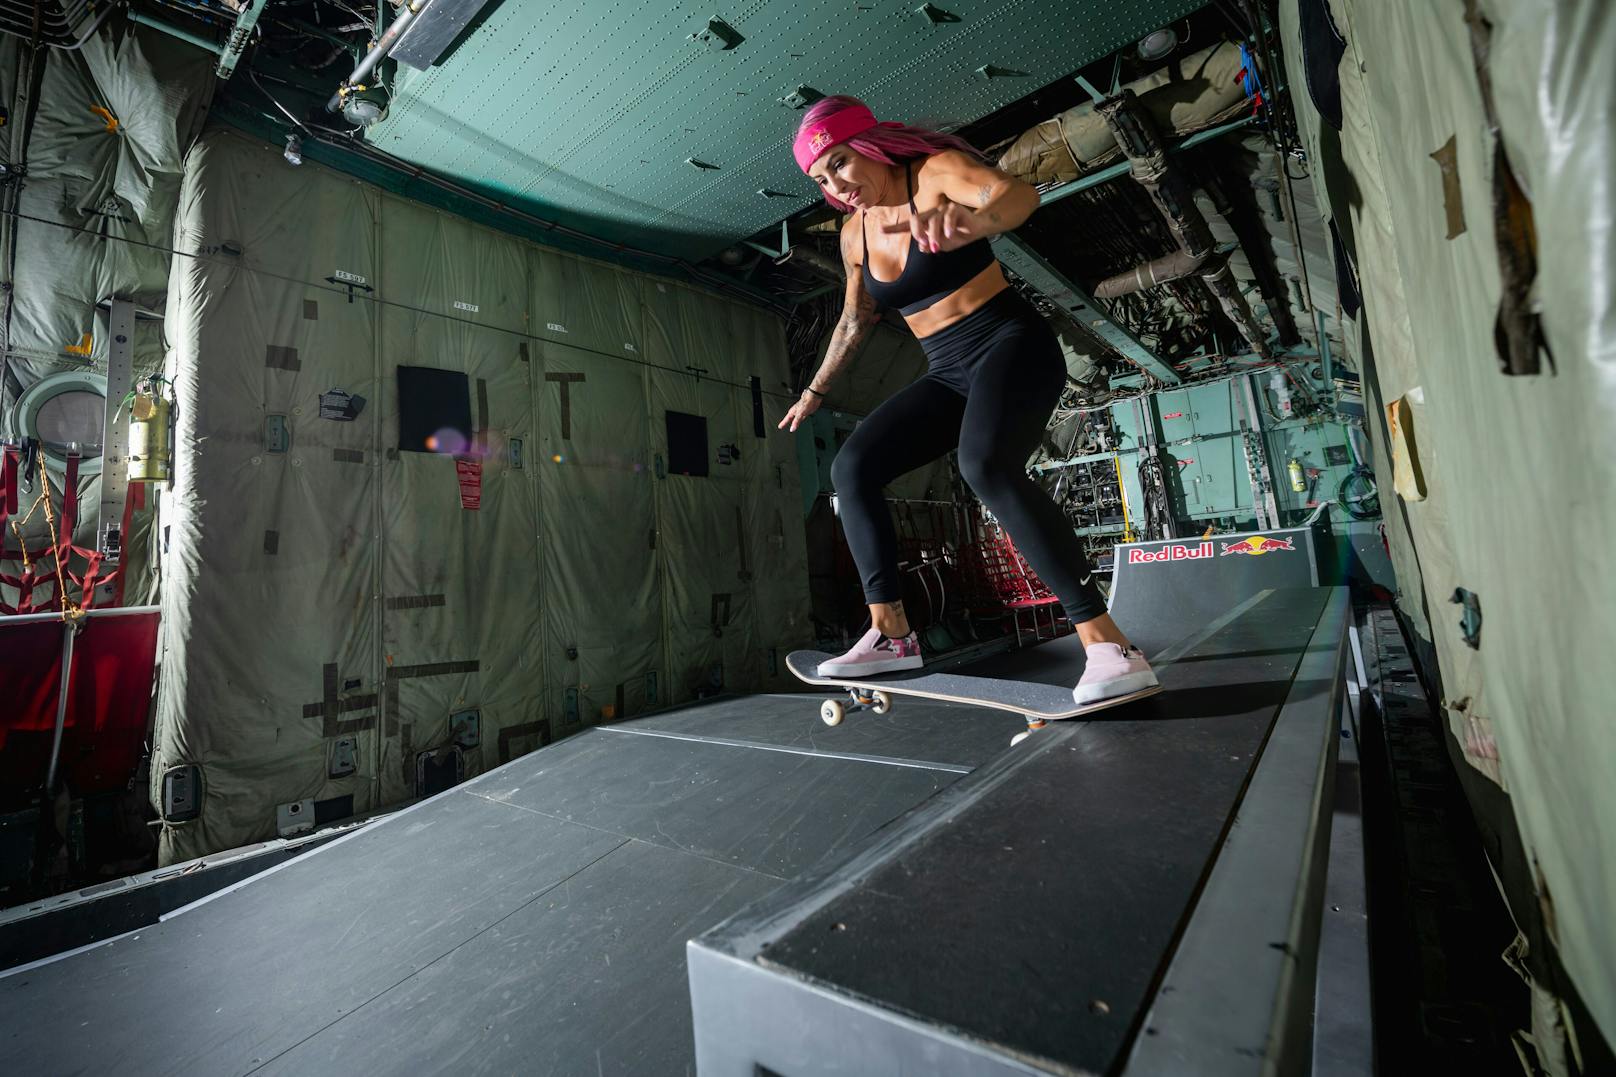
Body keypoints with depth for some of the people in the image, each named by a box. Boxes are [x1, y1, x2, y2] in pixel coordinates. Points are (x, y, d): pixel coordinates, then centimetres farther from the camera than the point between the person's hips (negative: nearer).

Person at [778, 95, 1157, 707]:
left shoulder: (938, 170, -8)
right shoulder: (854, 233, 11)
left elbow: (1018, 194, -29)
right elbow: (855, 320, 25)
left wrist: (971, 221, -53)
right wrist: (816, 390, 32)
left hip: (1011, 345, -7)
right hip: (948, 374, 7)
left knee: (986, 466, -36)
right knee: (851, 467, -8)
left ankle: (1106, 644, -32)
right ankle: (890, 633, -8)